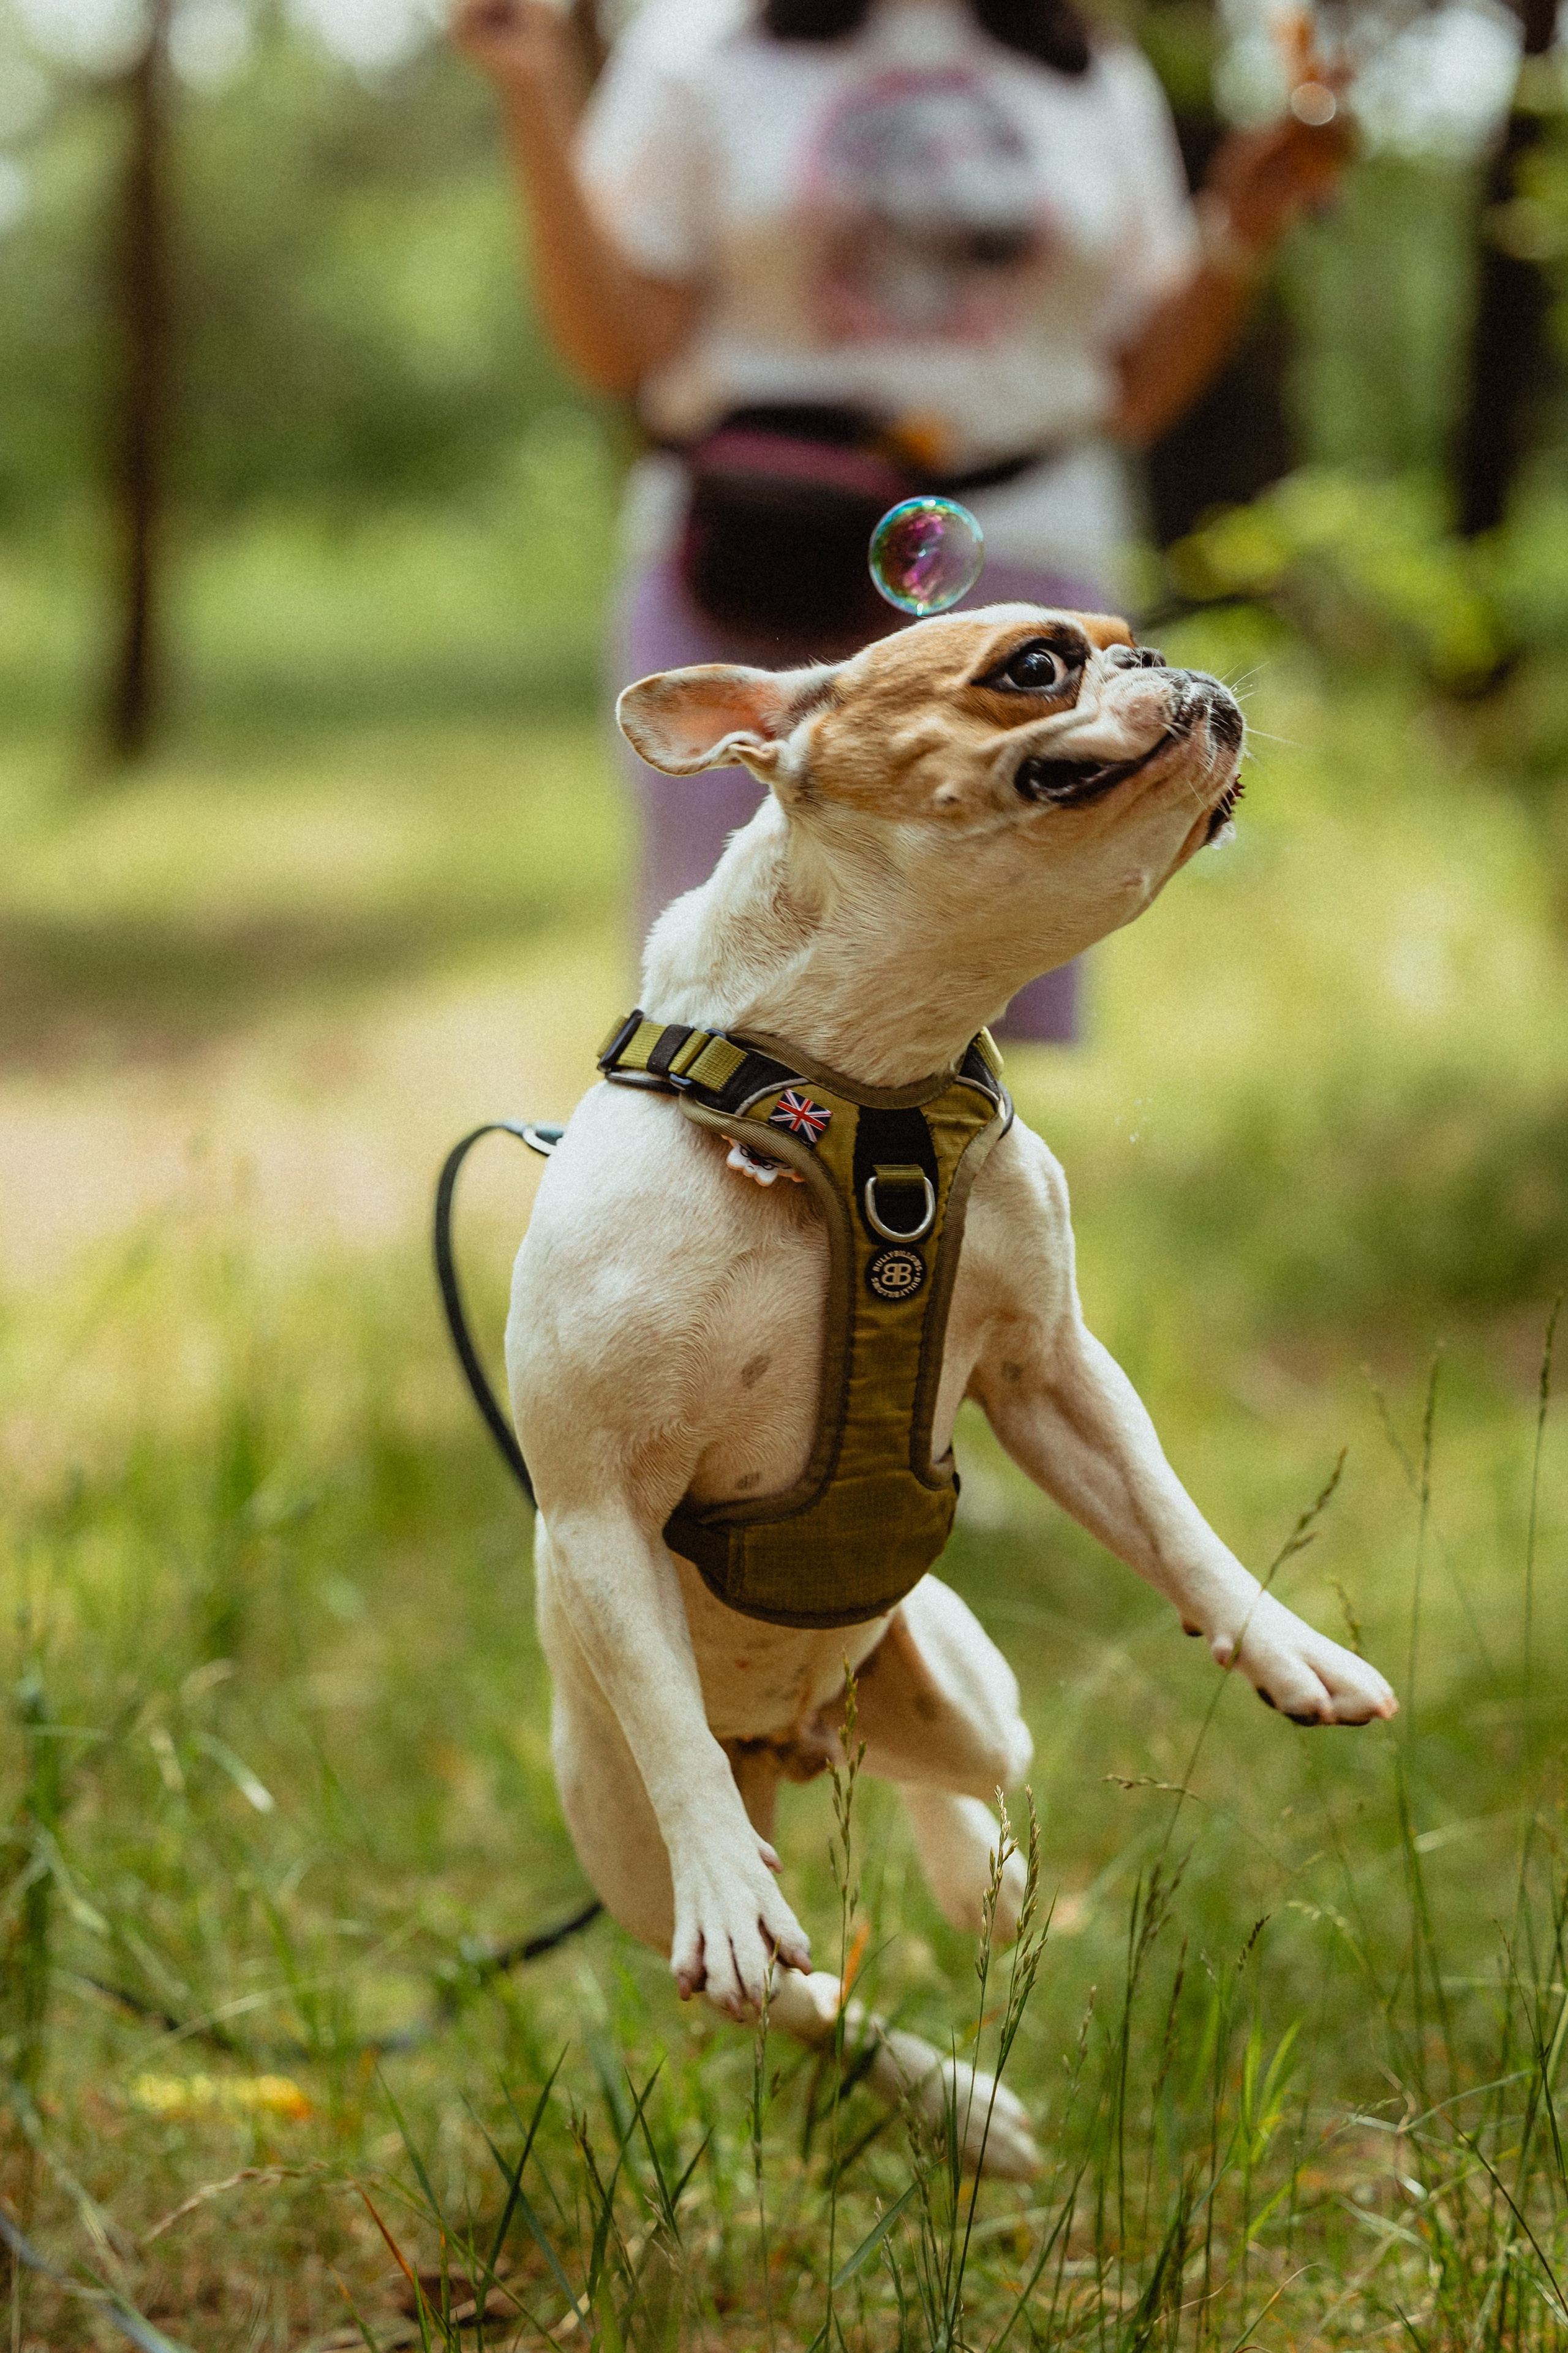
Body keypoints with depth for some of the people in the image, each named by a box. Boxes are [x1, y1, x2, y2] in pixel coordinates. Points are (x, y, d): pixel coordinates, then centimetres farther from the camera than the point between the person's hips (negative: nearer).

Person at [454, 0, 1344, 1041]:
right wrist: (538, 99, -8)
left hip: (1013, 564, 2)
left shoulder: (1102, 86, 14)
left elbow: (1137, 394, 15)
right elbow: (617, 347, 0)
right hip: (750, 569, -2)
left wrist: (1243, 234, 2)